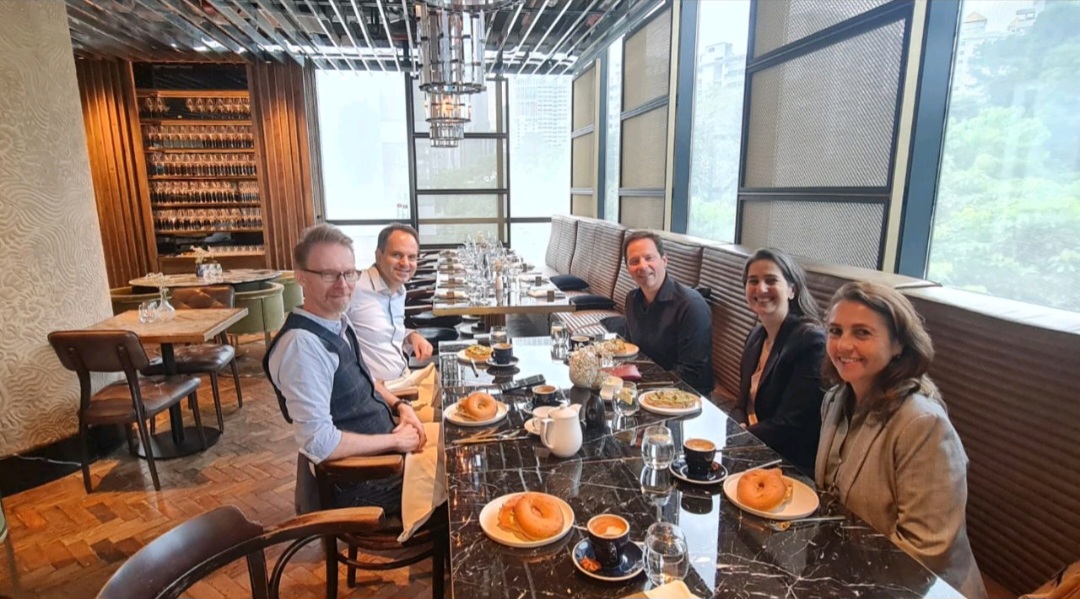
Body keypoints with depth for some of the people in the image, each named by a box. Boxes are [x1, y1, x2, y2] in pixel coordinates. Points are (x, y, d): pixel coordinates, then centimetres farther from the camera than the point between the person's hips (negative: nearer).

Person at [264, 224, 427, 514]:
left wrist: (399, 406, -1)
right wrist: (395, 441, -19)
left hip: (376, 454, 8)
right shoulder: (303, 344, -27)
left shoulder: (339, 322, 1)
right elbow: (320, 443, -29)